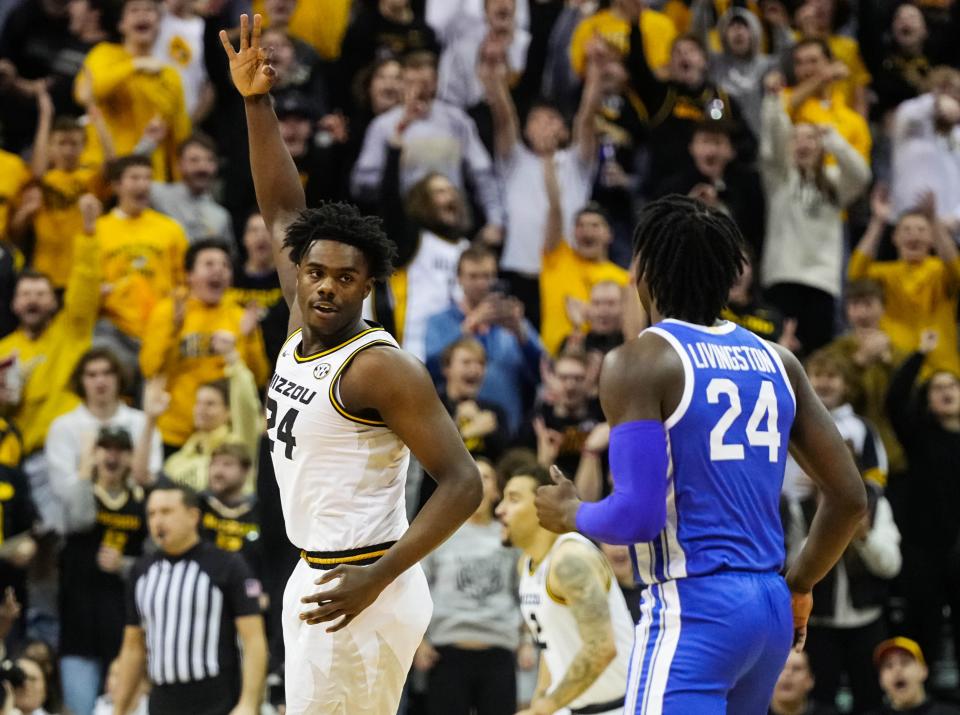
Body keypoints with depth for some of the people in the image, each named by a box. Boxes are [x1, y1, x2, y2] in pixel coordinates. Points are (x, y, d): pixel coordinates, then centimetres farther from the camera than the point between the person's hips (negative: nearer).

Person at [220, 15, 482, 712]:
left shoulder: (380, 367, -16)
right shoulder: (304, 334, 7)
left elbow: (462, 483, -18)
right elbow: (284, 212, 16)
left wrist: (376, 579, -26)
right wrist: (257, 103, 9)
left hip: (358, 591, -9)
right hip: (314, 577, 9)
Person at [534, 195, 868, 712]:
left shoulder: (639, 362, -8)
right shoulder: (776, 361, 12)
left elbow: (636, 515, -17)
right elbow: (848, 497, 12)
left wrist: (569, 515, 4)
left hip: (692, 611, -8)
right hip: (771, 609, 8)